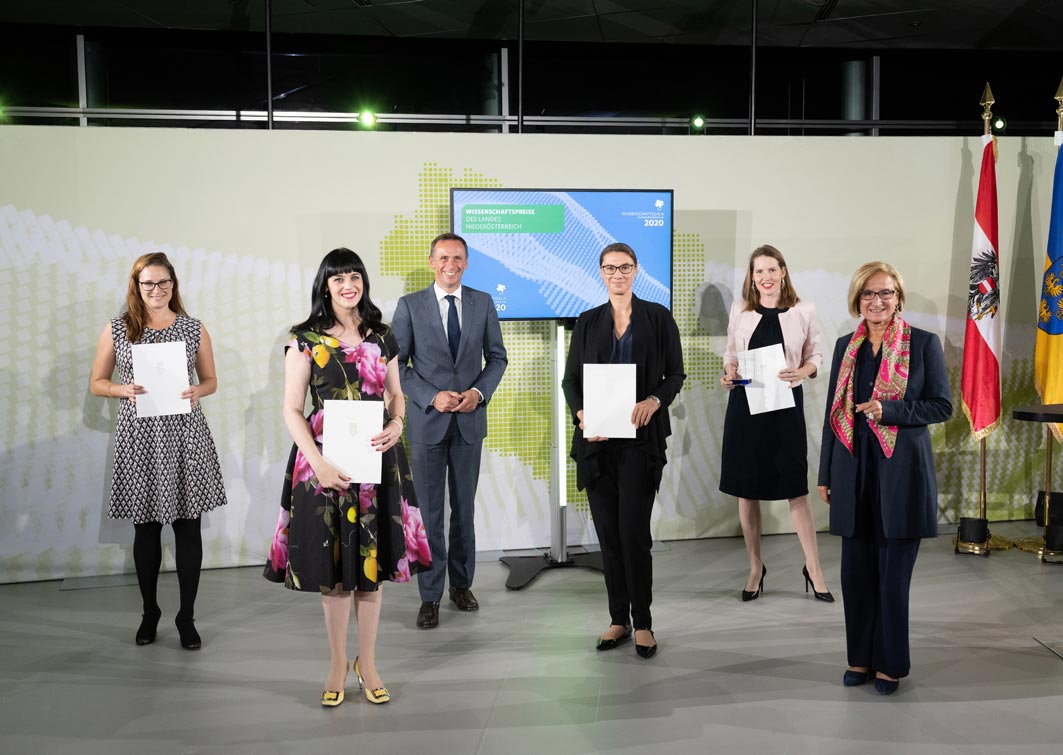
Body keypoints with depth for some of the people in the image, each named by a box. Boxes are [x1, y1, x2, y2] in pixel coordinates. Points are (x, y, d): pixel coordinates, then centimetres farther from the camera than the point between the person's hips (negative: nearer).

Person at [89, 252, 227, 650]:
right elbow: (96, 383, 9)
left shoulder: (194, 329, 5)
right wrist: (124, 389, -11)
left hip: (185, 434, 0)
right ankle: (149, 611, 27)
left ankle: (187, 616, 14)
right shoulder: (116, 330, 4)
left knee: (188, 525, 2)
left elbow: (211, 380, 12)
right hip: (140, 435, 0)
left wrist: (197, 391, -10)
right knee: (146, 527, 10)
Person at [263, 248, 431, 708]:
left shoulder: (381, 338, 8)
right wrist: (318, 463, -15)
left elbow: (396, 395, 16)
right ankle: (338, 664, 21)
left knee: (371, 559, 8)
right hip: (325, 462, -2)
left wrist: (397, 424, -7)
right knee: (332, 564, 5)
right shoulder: (305, 339, -1)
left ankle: (367, 663, 22)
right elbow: (292, 409, -4)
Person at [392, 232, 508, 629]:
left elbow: (497, 357, 8)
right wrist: (432, 397, -15)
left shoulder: (483, 303, 3)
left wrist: (479, 392, -9)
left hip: (470, 420, 2)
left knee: (464, 507, 12)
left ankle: (461, 583, 27)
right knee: (429, 511, 3)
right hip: (427, 421, -2)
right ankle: (430, 596, 12)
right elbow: (397, 364, -3)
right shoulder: (410, 305, -3)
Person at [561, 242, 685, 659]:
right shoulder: (587, 322, 10)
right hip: (597, 440, 3)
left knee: (634, 531, -7)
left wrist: (654, 401, -16)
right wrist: (580, 414, -10)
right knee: (607, 533, 7)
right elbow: (570, 379, 9)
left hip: (640, 438, -3)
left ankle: (642, 622, 8)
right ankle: (618, 619, 19)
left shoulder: (657, 318, 4)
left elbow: (675, 374, 4)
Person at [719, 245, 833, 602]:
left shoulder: (803, 310, 1)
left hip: (786, 403, -2)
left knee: (796, 488, 1)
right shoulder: (740, 308, 5)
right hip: (745, 402, 2)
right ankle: (755, 566, 21)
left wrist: (803, 372, -14)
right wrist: (729, 372, -8)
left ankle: (813, 567, 15)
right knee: (746, 489, 7)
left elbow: (816, 354, 6)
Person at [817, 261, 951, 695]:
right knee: (856, 572, 8)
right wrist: (825, 474, 12)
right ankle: (861, 658, 23)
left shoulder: (924, 344, -1)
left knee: (893, 574, 2)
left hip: (901, 473, -3)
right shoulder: (846, 347, 10)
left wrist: (889, 410, -18)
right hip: (854, 473, 4)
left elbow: (942, 406, -3)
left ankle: (890, 664, 17)